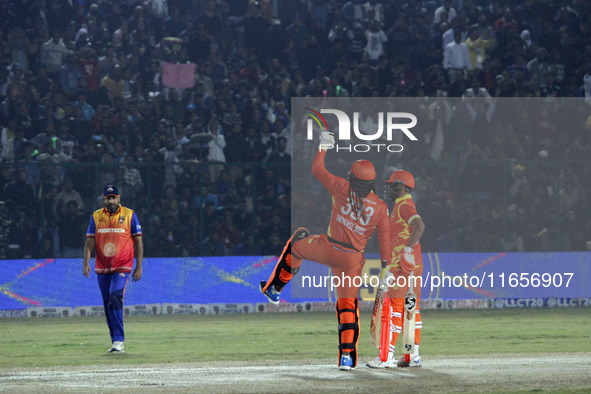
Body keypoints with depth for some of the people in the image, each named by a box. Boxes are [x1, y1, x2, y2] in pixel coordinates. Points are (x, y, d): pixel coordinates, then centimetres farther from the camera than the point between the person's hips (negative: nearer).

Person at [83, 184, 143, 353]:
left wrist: (139, 267, -2)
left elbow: (138, 241, 3)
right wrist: (86, 262, -7)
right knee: (108, 306, 7)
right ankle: (116, 342, 17)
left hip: (122, 268, -4)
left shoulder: (129, 215, 2)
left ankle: (119, 340, -21)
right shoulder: (96, 216, 10)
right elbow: (90, 242, 8)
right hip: (102, 269, 4)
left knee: (115, 300, -20)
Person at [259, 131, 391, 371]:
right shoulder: (380, 207, 0)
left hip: (328, 249, -2)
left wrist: (324, 147, 21)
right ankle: (347, 356, 0)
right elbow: (384, 241, 0)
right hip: (353, 259, 2)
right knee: (348, 305, 10)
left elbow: (317, 170, 7)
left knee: (298, 241, 29)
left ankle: (275, 289, 31)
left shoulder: (343, 189, -6)